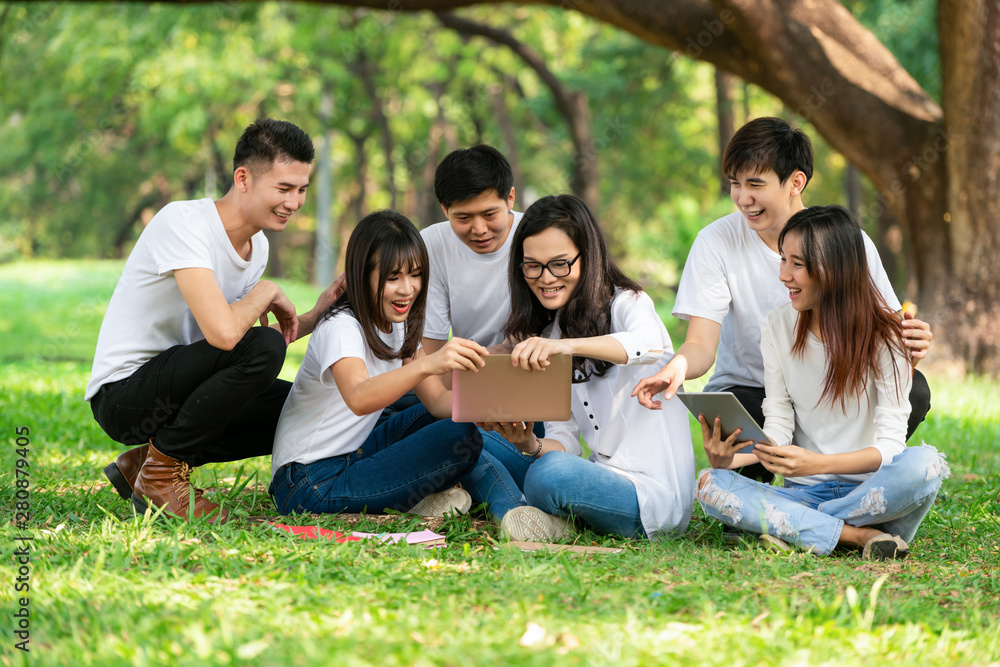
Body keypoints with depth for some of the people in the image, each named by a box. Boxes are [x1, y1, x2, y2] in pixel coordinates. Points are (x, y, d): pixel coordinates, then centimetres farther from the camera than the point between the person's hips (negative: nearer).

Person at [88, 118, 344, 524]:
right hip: (122, 392, -9)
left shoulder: (258, 245, 7)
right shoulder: (182, 223, -22)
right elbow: (223, 333, -35)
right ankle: (162, 471, -9)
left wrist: (315, 316, -2)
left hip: (176, 390, 9)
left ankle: (143, 463, 9)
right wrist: (266, 292, -15)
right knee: (262, 348, -27)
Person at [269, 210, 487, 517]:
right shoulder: (340, 328, -19)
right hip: (310, 485, -9)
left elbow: (438, 399, 1)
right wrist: (428, 364, -57)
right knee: (460, 438, -20)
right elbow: (358, 398, -42)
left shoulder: (397, 325, 8)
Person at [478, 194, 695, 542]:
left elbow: (653, 344, -32)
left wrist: (569, 345, -47)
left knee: (551, 473, -35)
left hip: (654, 498, -7)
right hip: (599, 478, 7)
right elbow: (564, 442, 8)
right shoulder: (546, 335, 15)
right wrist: (528, 445, -16)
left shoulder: (626, 304, -5)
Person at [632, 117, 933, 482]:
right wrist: (677, 368, -40)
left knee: (911, 389, -27)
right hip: (748, 393, -2)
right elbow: (701, 345, -16)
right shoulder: (716, 243, -9)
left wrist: (909, 346, -29)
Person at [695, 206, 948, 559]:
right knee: (710, 485, -25)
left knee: (923, 464, -36)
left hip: (870, 489, -3)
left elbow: (890, 444, -14)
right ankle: (859, 535, -26)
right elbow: (777, 428, 1)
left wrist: (818, 464, -32)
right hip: (804, 491, 3)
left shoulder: (883, 336, -7)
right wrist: (728, 457, -21)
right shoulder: (777, 327, 4)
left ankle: (795, 528, -22)